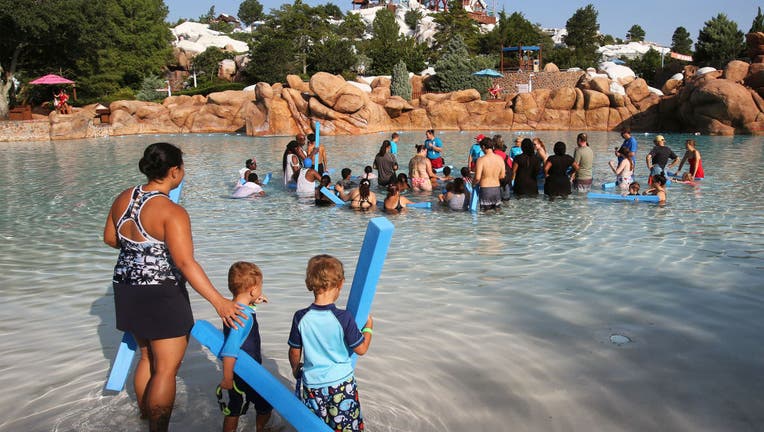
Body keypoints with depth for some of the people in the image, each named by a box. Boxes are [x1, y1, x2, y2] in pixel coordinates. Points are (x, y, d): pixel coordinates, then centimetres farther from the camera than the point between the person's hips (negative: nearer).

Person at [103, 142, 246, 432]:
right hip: (162, 297, -8)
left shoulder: (123, 199, 1)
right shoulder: (172, 212, -22)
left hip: (128, 291, 8)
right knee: (166, 368, 5)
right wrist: (219, 302, -26)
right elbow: (186, 263, -27)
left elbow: (110, 238, 14)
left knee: (147, 356, 27)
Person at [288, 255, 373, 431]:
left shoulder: (301, 318, -12)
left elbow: (294, 352, 0)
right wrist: (368, 327, 8)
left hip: (312, 384, 2)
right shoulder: (344, 318, -20)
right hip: (341, 384, -2)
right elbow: (361, 349, -9)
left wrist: (295, 369, 22)